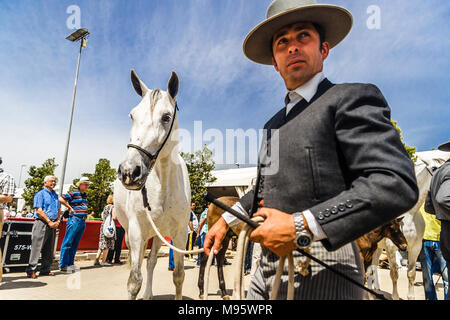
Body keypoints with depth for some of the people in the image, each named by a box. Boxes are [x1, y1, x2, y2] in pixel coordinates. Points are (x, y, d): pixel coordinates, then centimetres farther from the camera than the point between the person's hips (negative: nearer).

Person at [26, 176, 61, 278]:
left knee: (49, 249, 9)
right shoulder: (40, 194, -3)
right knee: (37, 247, -6)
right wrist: (49, 222, -14)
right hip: (42, 223, -7)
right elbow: (39, 211, -12)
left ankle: (45, 270, 17)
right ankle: (31, 271, 2)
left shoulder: (55, 195, 18)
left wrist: (57, 221, 5)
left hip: (53, 224, 7)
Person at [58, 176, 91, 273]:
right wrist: (70, 208, -10)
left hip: (83, 221, 8)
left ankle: (70, 264, 21)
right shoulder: (73, 193, -7)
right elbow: (61, 199, -16)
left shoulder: (85, 195, 16)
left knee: (75, 244, 13)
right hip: (74, 220, -8)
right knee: (67, 243, -2)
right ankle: (63, 265, 5)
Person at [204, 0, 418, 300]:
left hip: (320, 276, -7)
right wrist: (228, 219, 20)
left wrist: (301, 226, -25)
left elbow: (396, 183, -21)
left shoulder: (351, 99, -9)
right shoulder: (276, 122, 14)